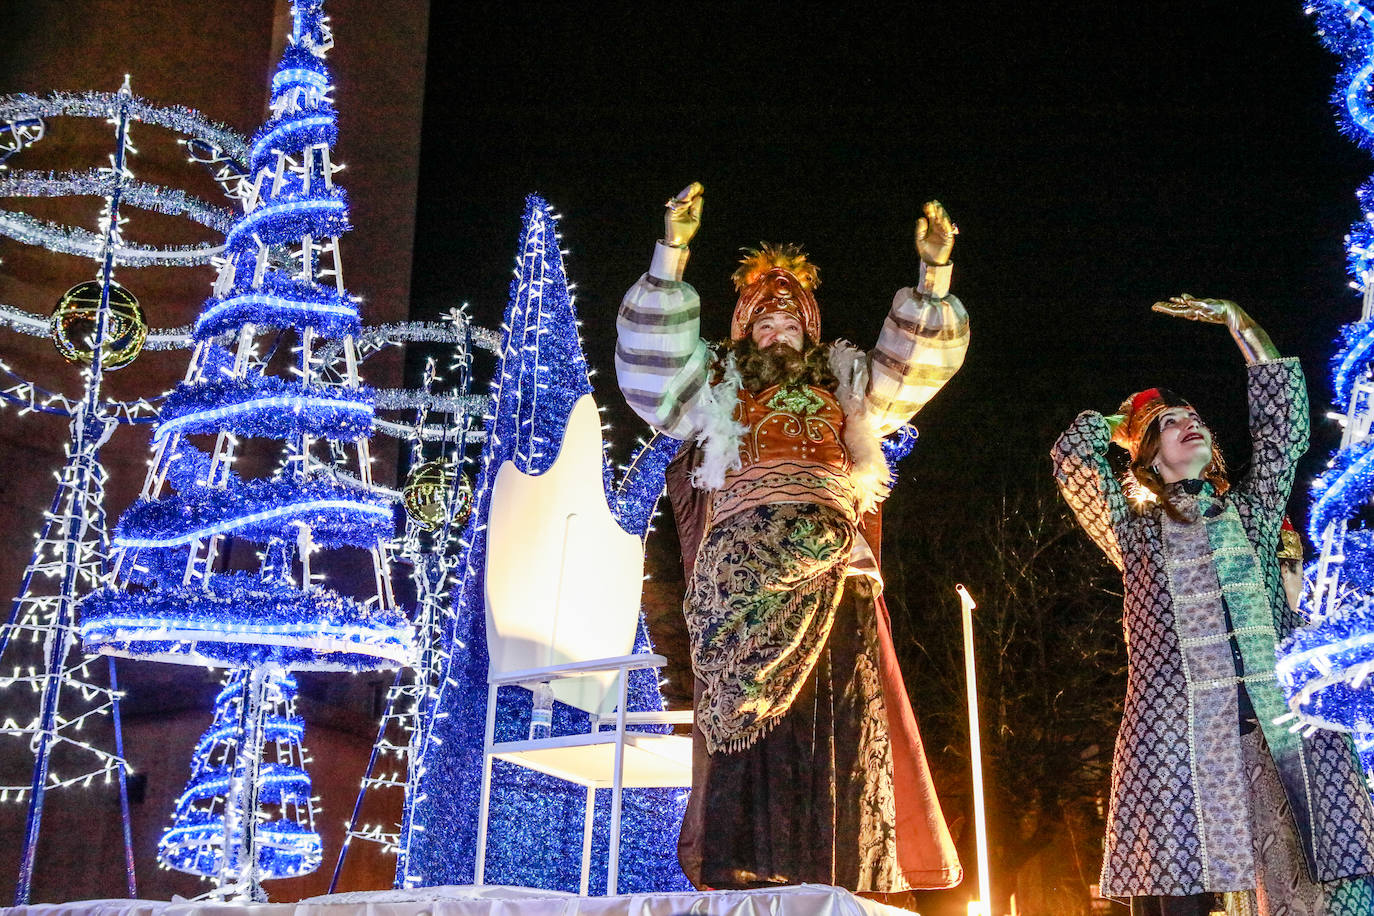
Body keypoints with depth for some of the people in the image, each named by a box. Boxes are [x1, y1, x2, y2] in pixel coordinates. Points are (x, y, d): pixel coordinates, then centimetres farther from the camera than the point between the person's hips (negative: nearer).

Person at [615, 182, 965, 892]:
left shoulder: (843, 382, 28)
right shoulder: (717, 383, 22)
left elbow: (910, 365, 17)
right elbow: (655, 350, 7)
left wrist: (934, 272, 5)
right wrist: (672, 253, -5)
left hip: (832, 572, 2)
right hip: (746, 565, -2)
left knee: (835, 725, -7)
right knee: (749, 719, -14)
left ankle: (835, 878, -9)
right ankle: (747, 873, -17)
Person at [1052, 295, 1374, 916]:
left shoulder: (1250, 512, 23)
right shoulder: (1135, 533, 16)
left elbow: (1284, 415, 21)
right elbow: (1073, 458, 5)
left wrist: (1237, 321, 24)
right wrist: (1121, 422, 25)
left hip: (1288, 720, 2)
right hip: (1178, 732, -2)